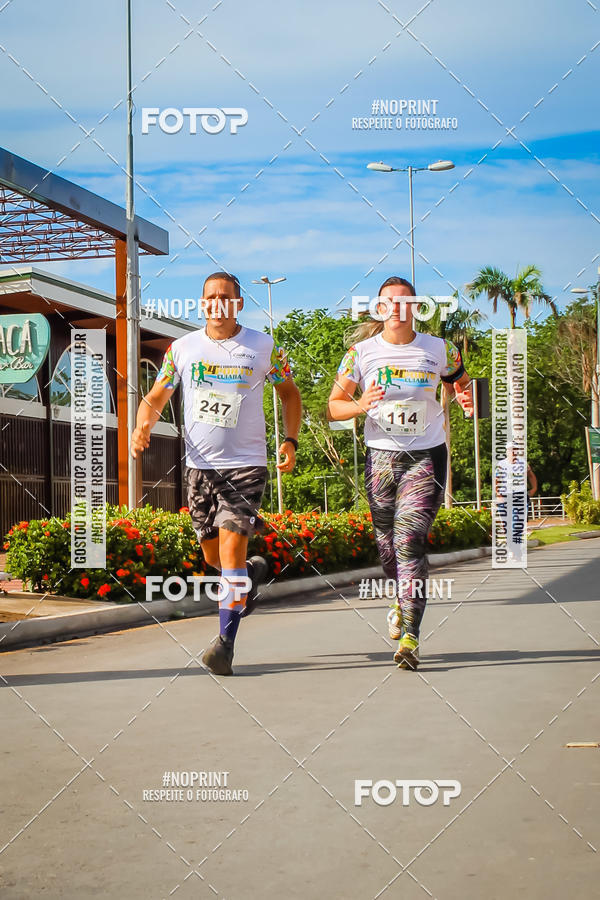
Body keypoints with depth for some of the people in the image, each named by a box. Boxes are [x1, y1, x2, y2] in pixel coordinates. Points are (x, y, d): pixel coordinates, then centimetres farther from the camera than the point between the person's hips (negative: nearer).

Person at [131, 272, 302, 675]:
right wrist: (143, 426, -15)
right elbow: (156, 398, 7)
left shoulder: (263, 346, 0)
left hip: (246, 465, -3)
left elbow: (290, 392, 11)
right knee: (213, 556, 11)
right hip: (200, 465, 3)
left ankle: (225, 642, -10)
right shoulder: (183, 348, 3)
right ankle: (252, 570, 44)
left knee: (231, 549, -15)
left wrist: (291, 440, -2)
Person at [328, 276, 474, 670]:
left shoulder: (440, 350, 1)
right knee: (387, 544, 9)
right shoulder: (362, 352, 1)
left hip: (427, 456, -2)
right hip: (381, 457, 2)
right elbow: (333, 406, 4)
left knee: (410, 540, -15)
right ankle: (405, 602, 41)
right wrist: (360, 405, -17)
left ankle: (410, 635, -15)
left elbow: (463, 384, 18)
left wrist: (468, 400, -5)